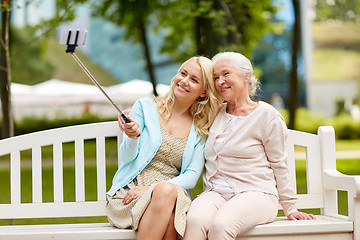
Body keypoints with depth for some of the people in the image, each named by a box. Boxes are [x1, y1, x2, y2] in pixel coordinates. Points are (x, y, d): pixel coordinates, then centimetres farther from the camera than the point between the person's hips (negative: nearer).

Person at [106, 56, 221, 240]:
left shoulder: (201, 131, 12)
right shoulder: (145, 107, 9)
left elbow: (192, 176, 2)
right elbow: (126, 158, 4)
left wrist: (151, 188, -14)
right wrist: (133, 137, -20)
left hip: (174, 195, 1)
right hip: (129, 192, -1)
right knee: (166, 191, -35)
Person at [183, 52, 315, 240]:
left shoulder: (266, 114, 3)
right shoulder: (215, 114, 18)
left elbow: (278, 165, 5)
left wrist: (290, 208, 6)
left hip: (255, 192, -4)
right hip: (215, 192, 4)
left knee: (220, 224, -35)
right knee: (194, 220, -31)